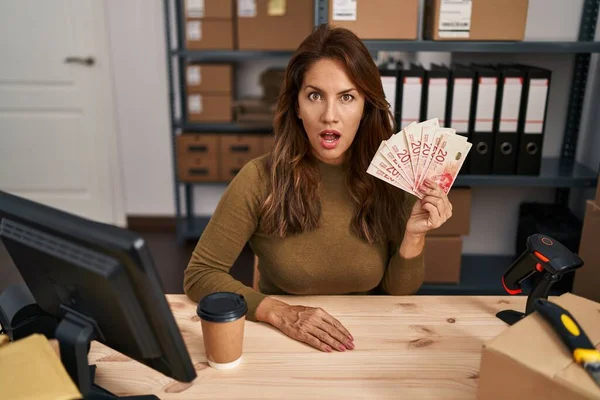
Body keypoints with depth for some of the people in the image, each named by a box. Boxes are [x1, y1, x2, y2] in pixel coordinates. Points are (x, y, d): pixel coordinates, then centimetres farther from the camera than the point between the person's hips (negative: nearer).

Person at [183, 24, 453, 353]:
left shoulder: (391, 178, -11)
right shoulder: (259, 179, -16)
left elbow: (397, 292, -3)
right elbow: (199, 274, -8)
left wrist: (413, 237, -21)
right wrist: (280, 313, -21)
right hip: (282, 345, -2)